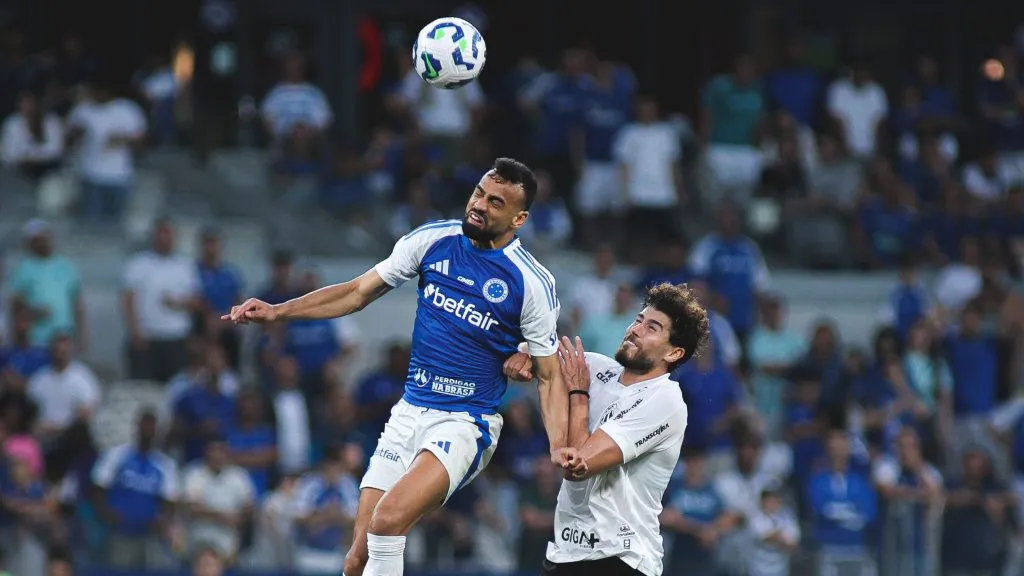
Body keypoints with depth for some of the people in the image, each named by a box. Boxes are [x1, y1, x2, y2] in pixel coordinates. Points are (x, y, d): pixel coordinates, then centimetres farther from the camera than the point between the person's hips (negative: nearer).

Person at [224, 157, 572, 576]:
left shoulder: (533, 283, -10)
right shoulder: (433, 240, 1)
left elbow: (550, 376, -4)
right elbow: (359, 292, 10)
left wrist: (559, 448, -21)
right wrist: (277, 312, 1)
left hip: (466, 423, -5)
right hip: (410, 412, 5)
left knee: (388, 519, -29)